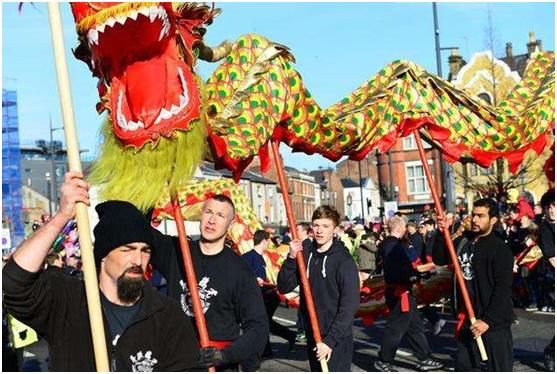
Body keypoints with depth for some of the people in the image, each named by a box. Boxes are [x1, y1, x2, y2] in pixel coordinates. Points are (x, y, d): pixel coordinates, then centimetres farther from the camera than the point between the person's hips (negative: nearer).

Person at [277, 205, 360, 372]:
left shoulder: (343, 259, -11)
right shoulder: (305, 254, 4)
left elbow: (350, 304, -15)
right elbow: (284, 287, 1)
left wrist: (330, 340, -18)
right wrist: (291, 258, -14)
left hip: (337, 339, -5)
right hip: (312, 335, 6)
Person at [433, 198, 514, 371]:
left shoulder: (500, 249, -13)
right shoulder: (463, 241, 8)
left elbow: (503, 289, -17)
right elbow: (439, 259, 10)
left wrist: (488, 320, -21)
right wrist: (441, 235, -5)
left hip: (494, 322, -7)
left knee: (499, 368, -3)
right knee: (462, 366, 17)